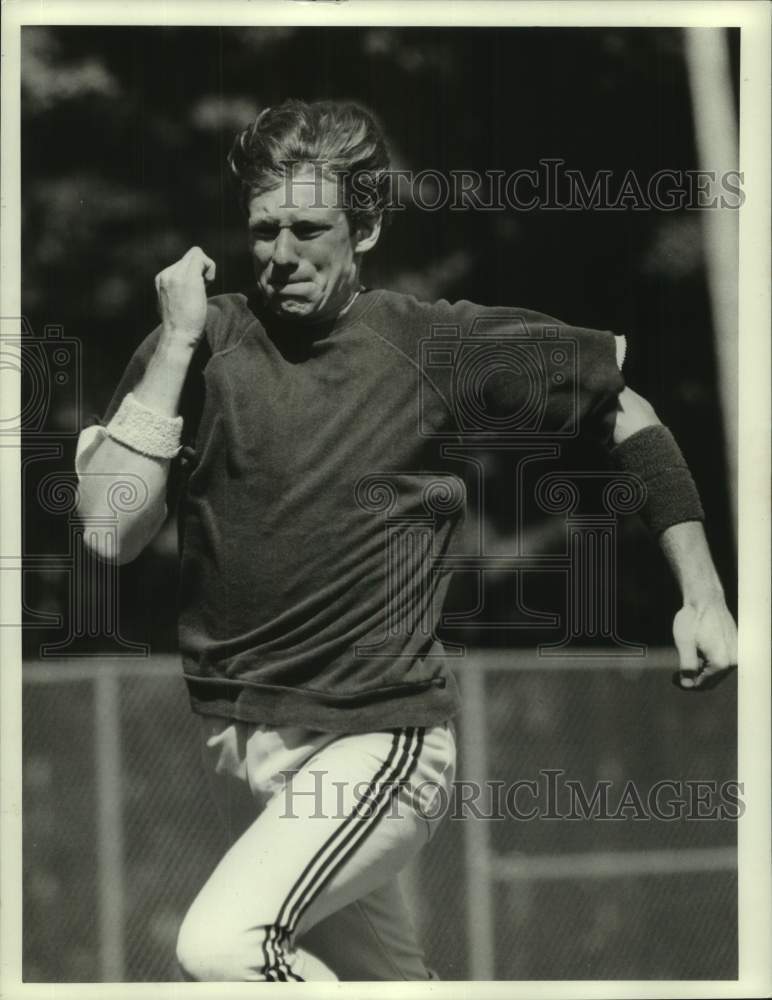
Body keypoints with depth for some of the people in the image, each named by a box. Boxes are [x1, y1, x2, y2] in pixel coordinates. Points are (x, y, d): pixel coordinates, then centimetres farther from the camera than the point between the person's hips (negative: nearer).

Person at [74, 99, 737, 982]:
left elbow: (624, 414, 7)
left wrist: (701, 593, 0)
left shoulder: (436, 345, -5)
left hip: (376, 742, -4)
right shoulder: (201, 343, -1)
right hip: (230, 736, 4)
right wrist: (176, 345, -13)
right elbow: (111, 534, -11)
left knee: (224, 945, -27)